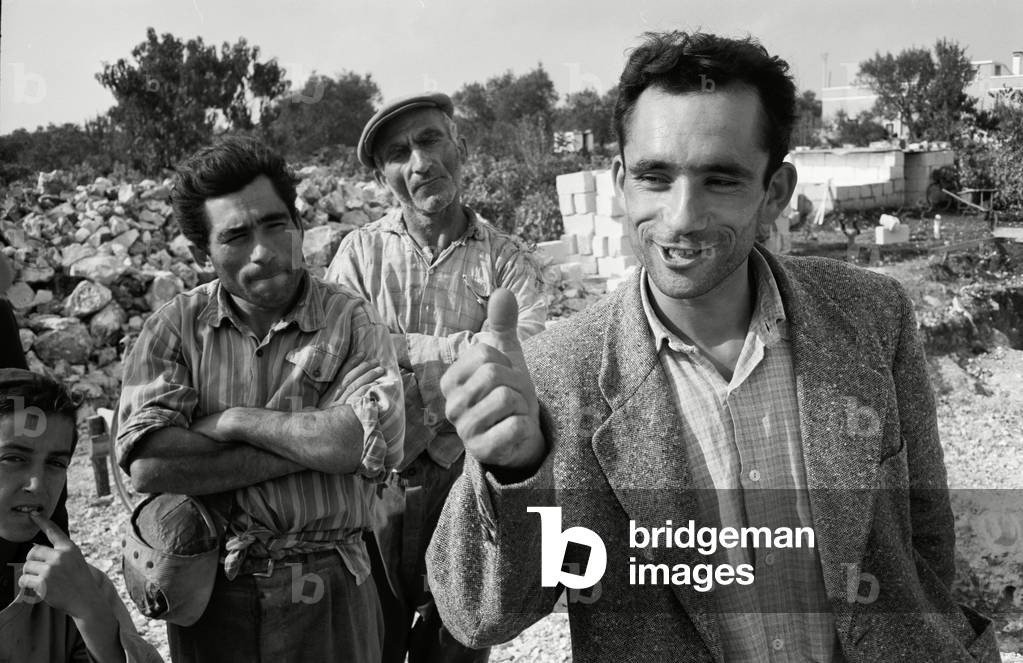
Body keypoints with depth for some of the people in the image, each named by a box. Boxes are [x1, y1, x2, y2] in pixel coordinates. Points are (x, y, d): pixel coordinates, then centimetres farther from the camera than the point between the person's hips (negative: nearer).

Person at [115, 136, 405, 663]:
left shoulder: (351, 321, -6)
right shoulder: (174, 328, -3)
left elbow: (367, 444, -21)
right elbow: (148, 466, -17)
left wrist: (234, 421, -15)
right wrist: (309, 446, -18)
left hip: (329, 594, -1)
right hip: (208, 594, 1)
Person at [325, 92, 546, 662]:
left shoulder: (504, 257, -3)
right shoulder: (360, 252, 0)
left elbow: (529, 352, -19)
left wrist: (404, 346, -17)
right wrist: (467, 350, -18)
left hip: (469, 481, 0)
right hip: (375, 479, 1)